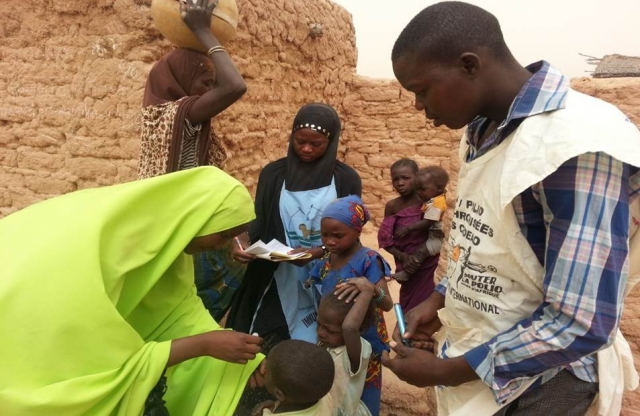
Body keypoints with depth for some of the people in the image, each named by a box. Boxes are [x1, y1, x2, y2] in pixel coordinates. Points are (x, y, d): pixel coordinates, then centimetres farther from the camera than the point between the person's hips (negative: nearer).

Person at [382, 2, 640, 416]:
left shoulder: (577, 146, -25)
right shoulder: (484, 132, 1)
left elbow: (580, 325, -26)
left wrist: (446, 371, -19)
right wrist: (439, 299, 0)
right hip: (478, 359, 7)